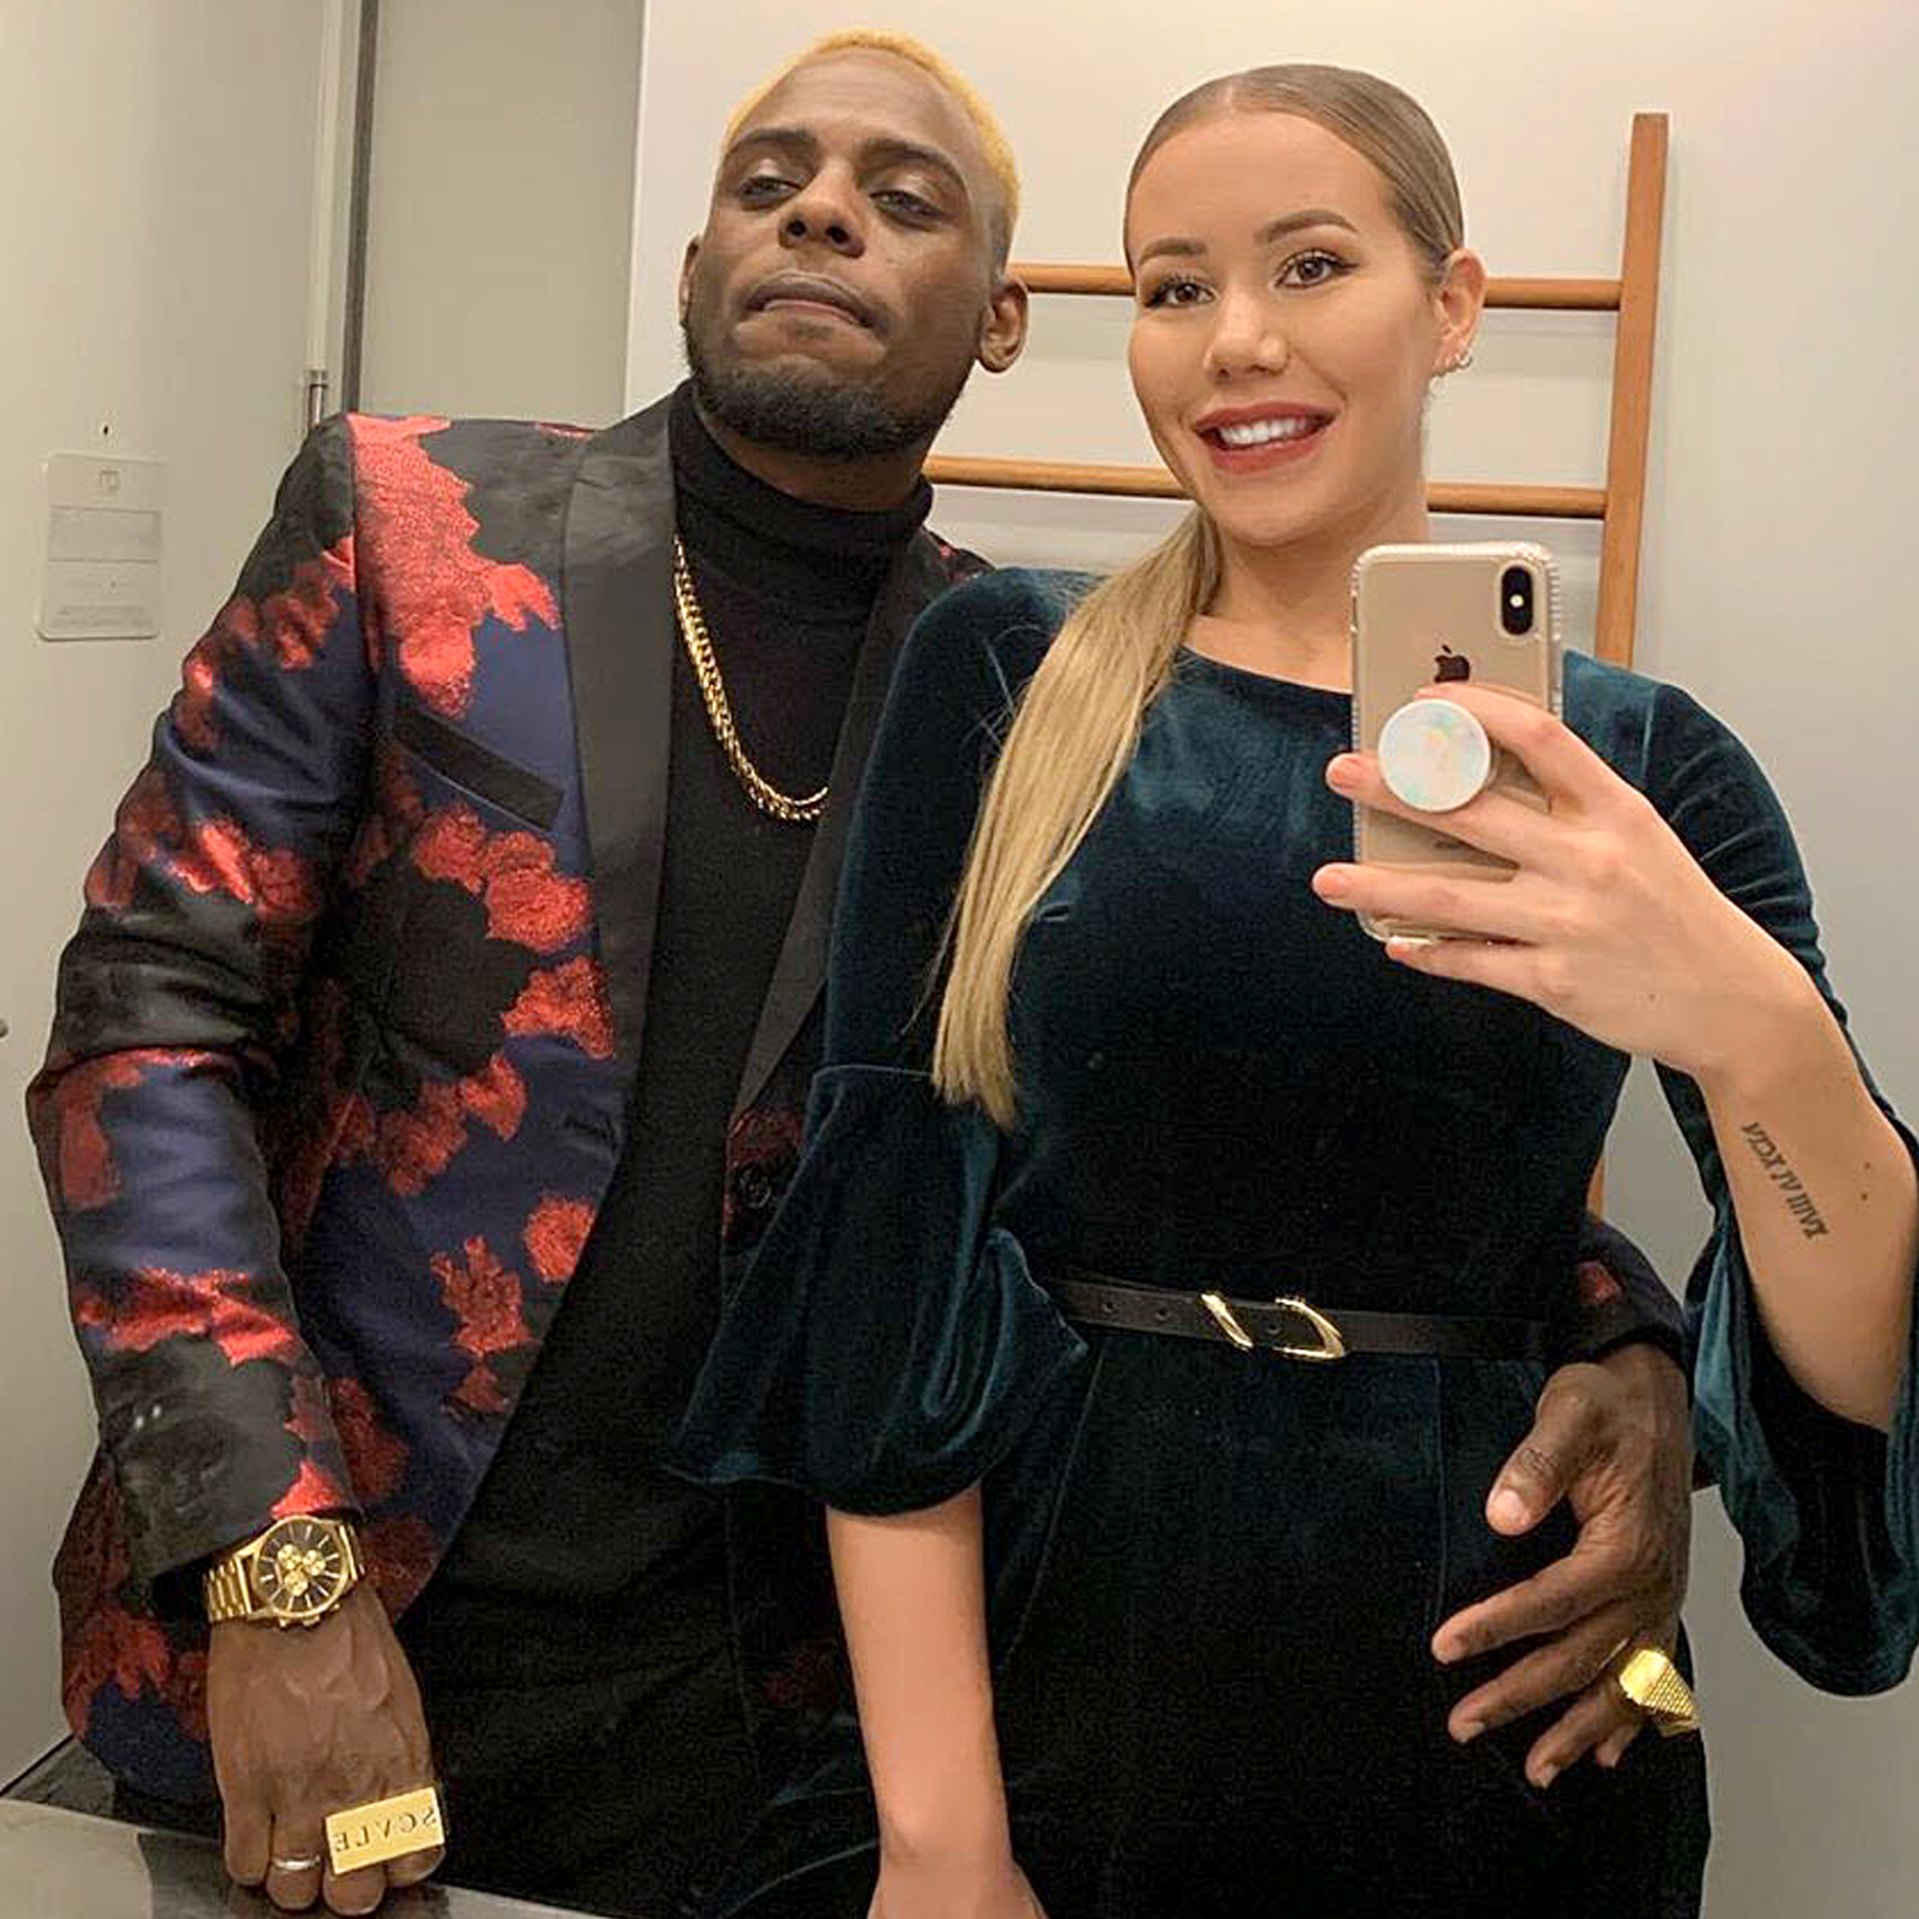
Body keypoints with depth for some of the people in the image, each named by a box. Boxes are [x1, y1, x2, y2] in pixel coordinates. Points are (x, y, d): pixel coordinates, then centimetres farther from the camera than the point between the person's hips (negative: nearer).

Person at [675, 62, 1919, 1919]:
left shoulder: (1641, 760, -1)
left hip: (1494, 1730, 2)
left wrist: (1750, 1028, -26)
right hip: (1042, 1667, -1)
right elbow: (891, 1229, -8)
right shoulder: (1004, 671, -3)